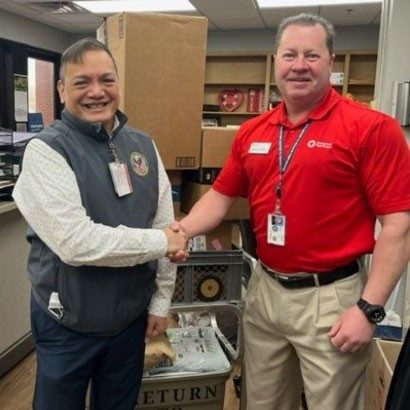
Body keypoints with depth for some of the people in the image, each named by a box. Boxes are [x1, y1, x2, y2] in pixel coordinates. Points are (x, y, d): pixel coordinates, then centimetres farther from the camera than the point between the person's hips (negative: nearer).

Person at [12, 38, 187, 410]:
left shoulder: (143, 145, 1)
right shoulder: (46, 149, -15)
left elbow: (166, 226, 4)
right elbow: (75, 242, -26)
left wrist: (161, 300, 3)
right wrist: (159, 241, -17)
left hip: (132, 315, 5)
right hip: (68, 321, -4)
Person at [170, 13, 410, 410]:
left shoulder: (371, 127, -12)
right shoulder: (252, 132, 5)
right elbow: (221, 194, 11)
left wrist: (369, 309, -17)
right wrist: (183, 229, -8)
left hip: (330, 296, -5)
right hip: (264, 289, 5)